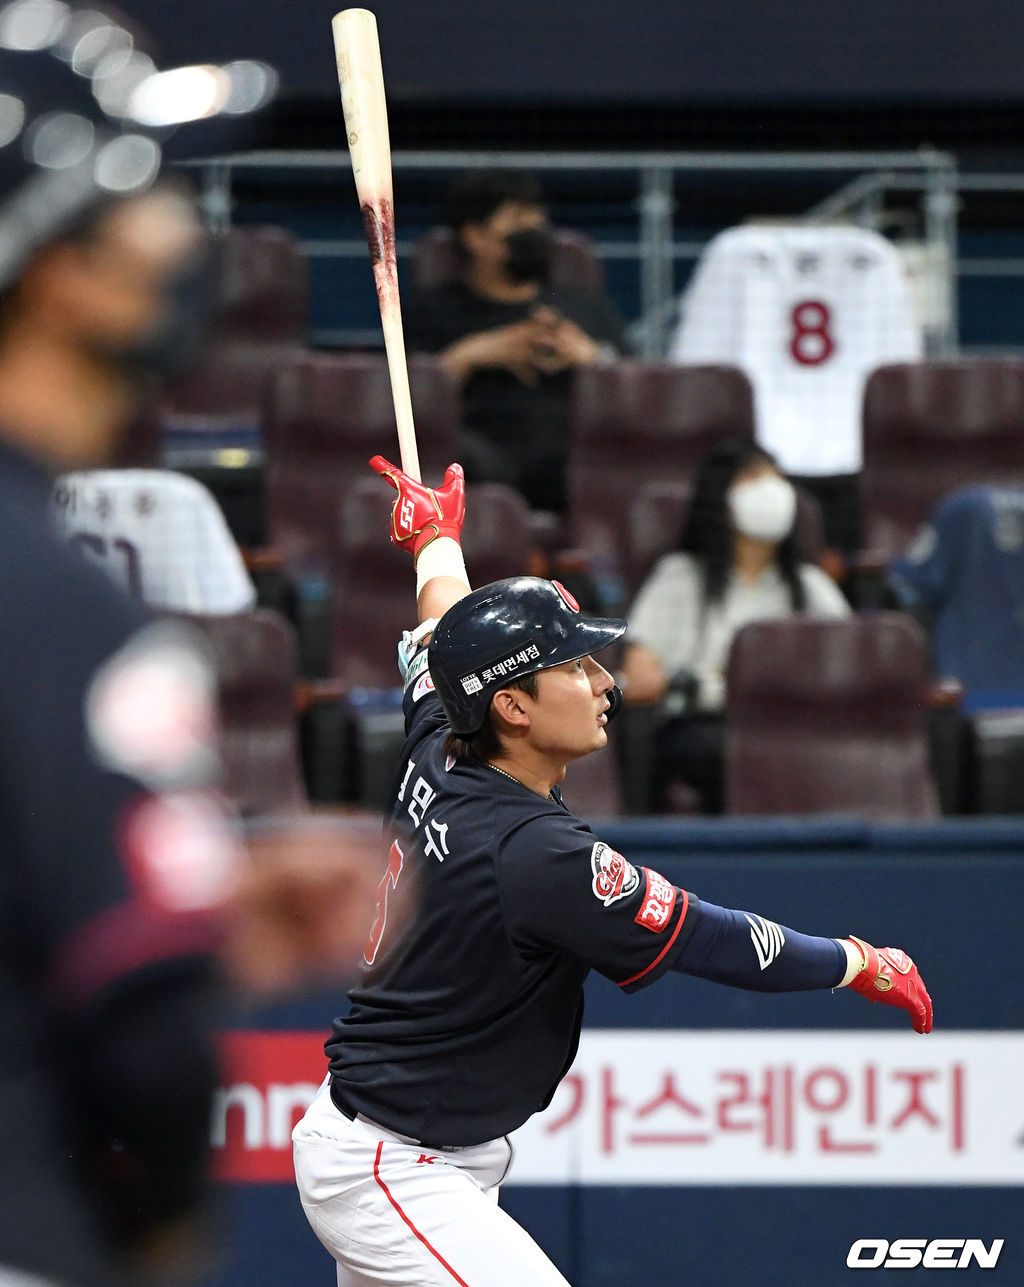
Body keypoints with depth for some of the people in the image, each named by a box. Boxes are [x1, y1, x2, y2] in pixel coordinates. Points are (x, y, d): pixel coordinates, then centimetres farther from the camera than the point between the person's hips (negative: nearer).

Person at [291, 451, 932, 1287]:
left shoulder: (435, 758, 0)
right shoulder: (537, 855, -25)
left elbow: (441, 640, 24)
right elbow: (725, 947, -18)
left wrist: (437, 543, 45)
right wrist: (864, 964, -3)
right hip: (394, 1179, -10)